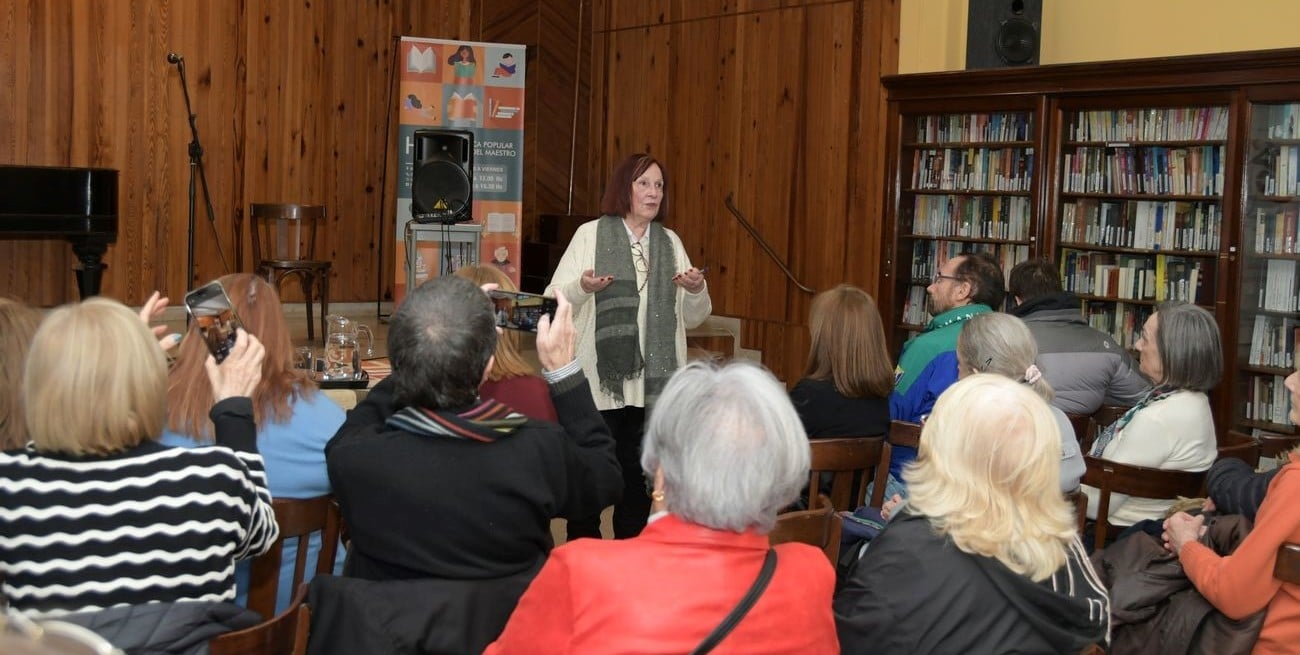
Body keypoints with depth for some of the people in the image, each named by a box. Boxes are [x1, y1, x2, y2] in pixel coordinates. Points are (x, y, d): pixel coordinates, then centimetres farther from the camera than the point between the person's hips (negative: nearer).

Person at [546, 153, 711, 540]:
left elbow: (692, 319, 15)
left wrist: (696, 290, -5)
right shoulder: (591, 234, 4)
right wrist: (582, 288, -22)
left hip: (654, 387, 3)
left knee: (640, 479, 9)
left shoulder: (671, 242, 15)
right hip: (600, 382, -3)